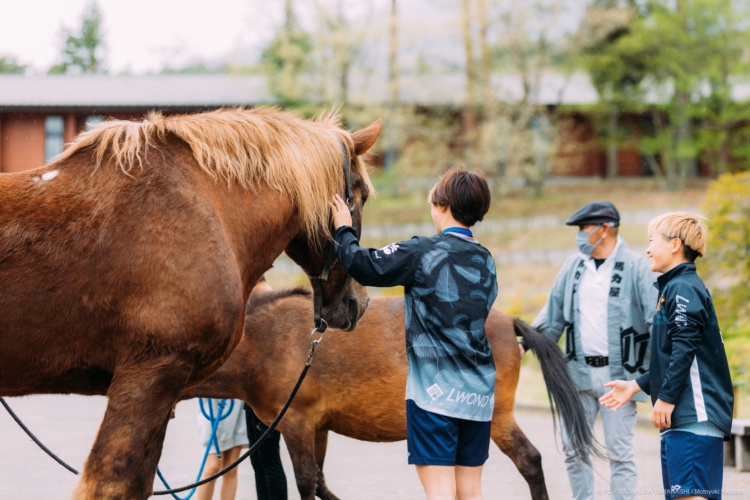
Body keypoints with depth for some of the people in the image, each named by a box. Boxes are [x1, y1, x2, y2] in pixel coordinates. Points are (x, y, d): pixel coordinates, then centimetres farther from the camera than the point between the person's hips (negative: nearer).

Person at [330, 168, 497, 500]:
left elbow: (364, 266, -7)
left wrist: (343, 232, 12)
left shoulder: (421, 253, -9)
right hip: (478, 391, 6)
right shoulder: (485, 261, 11)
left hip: (435, 388, -6)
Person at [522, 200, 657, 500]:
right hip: (579, 371, 5)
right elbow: (553, 315, 15)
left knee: (619, 452, -2)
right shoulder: (573, 266, 9)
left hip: (618, 373, -5)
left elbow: (656, 318, -11)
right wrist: (526, 343, 5)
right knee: (573, 448, 8)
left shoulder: (637, 268, -7)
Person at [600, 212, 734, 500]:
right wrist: (636, 386, 25)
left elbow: (685, 350, -19)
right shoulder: (674, 287, 21)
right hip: (682, 415, 10)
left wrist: (666, 398, -18)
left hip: (695, 415, -10)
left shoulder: (684, 288, -10)